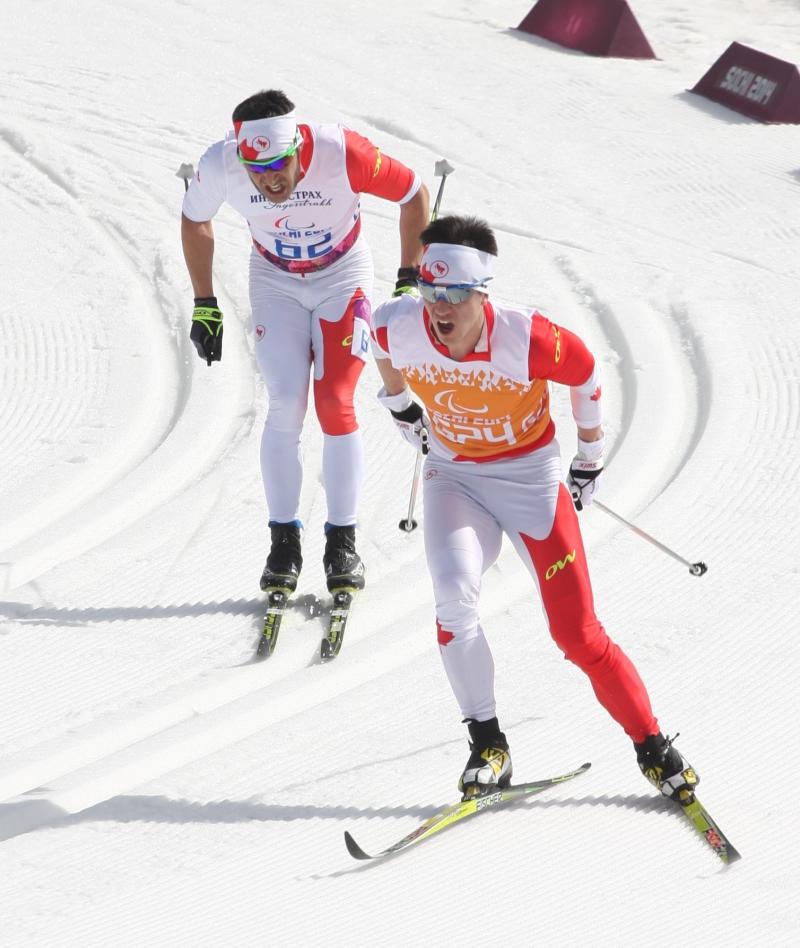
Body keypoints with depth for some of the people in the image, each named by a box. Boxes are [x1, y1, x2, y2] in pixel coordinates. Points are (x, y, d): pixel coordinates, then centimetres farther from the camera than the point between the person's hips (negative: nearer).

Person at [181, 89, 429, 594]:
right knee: (285, 407, -11)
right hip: (276, 281, 1)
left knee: (335, 405, -12)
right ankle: (284, 542, 0)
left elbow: (415, 194, -15)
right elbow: (194, 220, -3)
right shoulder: (220, 166, -26)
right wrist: (204, 305, -1)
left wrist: (410, 280, -14)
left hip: (343, 277, -1)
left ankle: (343, 543, 0)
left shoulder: (342, 153, -33)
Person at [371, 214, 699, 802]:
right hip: (453, 476, 2)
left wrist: (590, 461, 4)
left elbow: (586, 374, -7)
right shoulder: (397, 327, -21)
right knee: (455, 600, -24)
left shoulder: (528, 341, -29)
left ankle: (654, 748, 10)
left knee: (577, 632, -6)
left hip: (532, 477, -2)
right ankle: (488, 746, -8)